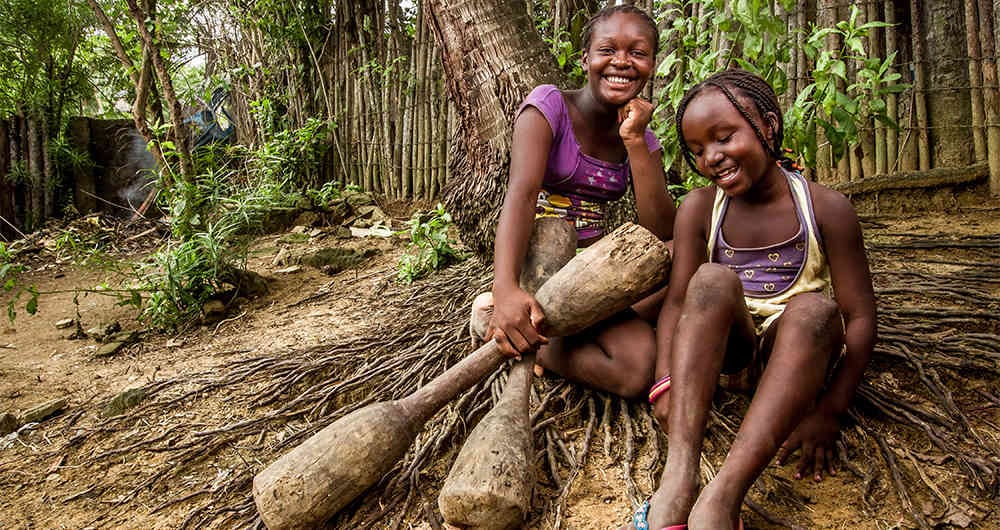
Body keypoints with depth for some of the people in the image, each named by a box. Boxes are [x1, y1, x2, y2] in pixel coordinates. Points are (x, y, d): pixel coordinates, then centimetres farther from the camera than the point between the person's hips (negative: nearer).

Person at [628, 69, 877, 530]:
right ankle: (678, 478, -43)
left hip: (798, 356, -1)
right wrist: (666, 382, -25)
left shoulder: (825, 208, -6)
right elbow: (677, 302, -8)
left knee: (815, 307, -33)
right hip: (726, 353, 1)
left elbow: (860, 317, -7)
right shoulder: (699, 209, -1)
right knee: (713, 280, -28)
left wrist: (829, 412, -15)